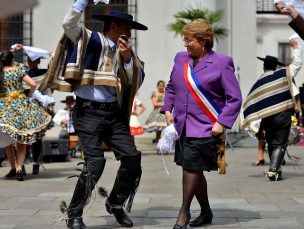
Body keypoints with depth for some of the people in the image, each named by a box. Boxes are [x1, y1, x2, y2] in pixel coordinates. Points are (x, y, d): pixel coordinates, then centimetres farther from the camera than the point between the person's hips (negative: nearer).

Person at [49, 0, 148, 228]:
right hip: (89, 111, -5)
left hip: (115, 113, 6)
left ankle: (116, 204, 21)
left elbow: (136, 82, 8)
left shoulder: (125, 50, 15)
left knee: (132, 157, -4)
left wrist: (128, 59, -6)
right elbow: (69, 24, -16)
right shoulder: (89, 39, 1)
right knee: (95, 162, -15)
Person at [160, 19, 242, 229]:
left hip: (206, 128, -6)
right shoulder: (181, 58, 10)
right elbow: (171, 87, 22)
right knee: (194, 170, 12)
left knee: (191, 167, -12)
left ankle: (184, 212, 5)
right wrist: (168, 109, 8)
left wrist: (222, 123, -14)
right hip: (182, 126, 6)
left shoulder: (222, 63, -6)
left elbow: (234, 98, -6)